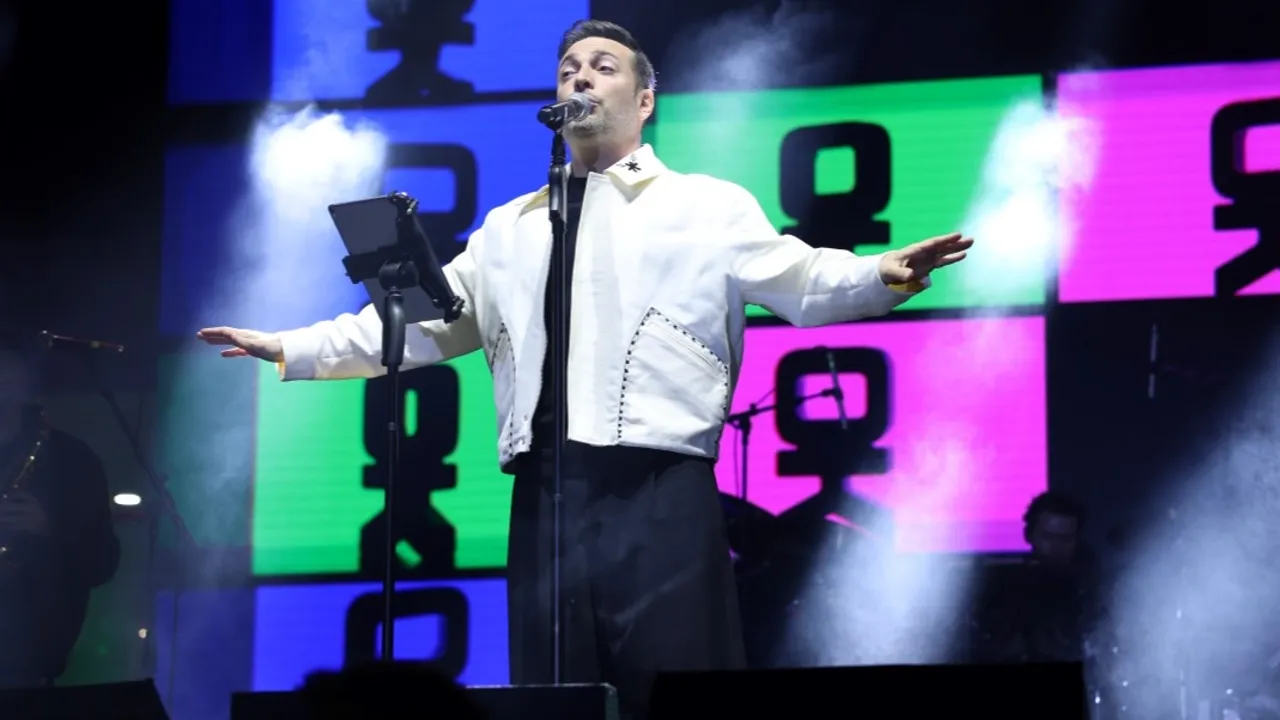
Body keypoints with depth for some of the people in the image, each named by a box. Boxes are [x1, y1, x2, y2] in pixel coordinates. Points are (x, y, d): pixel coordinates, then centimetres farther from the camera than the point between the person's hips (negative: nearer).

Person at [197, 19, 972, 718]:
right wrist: (292, 349, 16)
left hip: (663, 492, -4)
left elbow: (800, 280, -2)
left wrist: (883, 275, -22)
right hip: (546, 496, 4)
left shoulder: (708, 205, 10)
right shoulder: (509, 228, 22)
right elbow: (418, 323, 22)